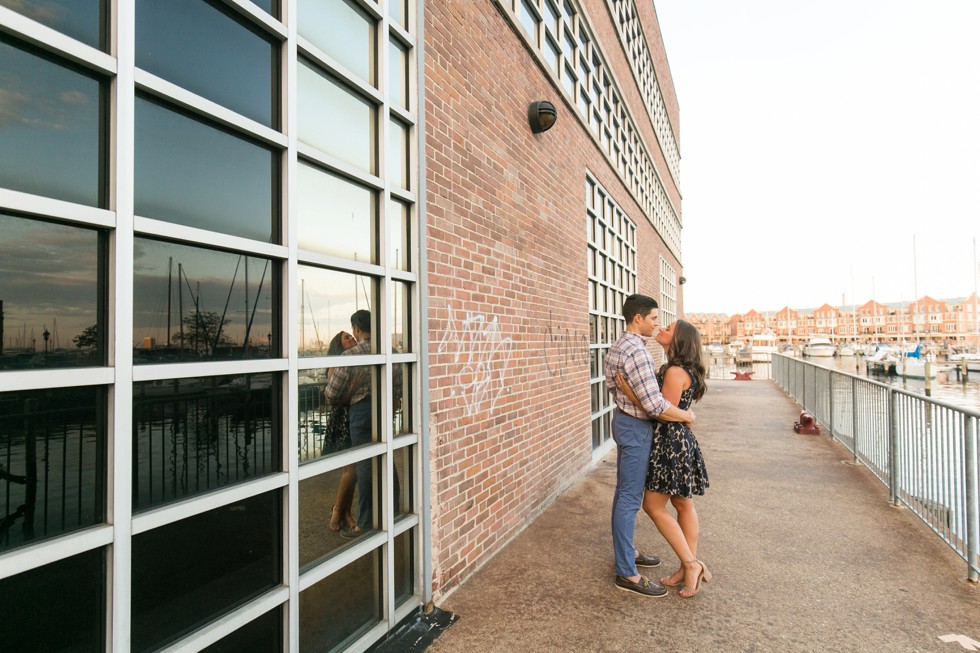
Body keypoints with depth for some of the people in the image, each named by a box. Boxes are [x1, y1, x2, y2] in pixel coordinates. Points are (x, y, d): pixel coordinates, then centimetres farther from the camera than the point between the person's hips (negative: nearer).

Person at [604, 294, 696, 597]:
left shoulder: (618, 346, 8)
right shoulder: (636, 352, -24)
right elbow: (655, 405, -28)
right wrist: (687, 416, -11)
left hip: (624, 419, 10)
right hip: (636, 428, -10)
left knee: (625, 492, 19)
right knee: (630, 498, -3)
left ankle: (625, 551, 34)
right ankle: (626, 573, 6)